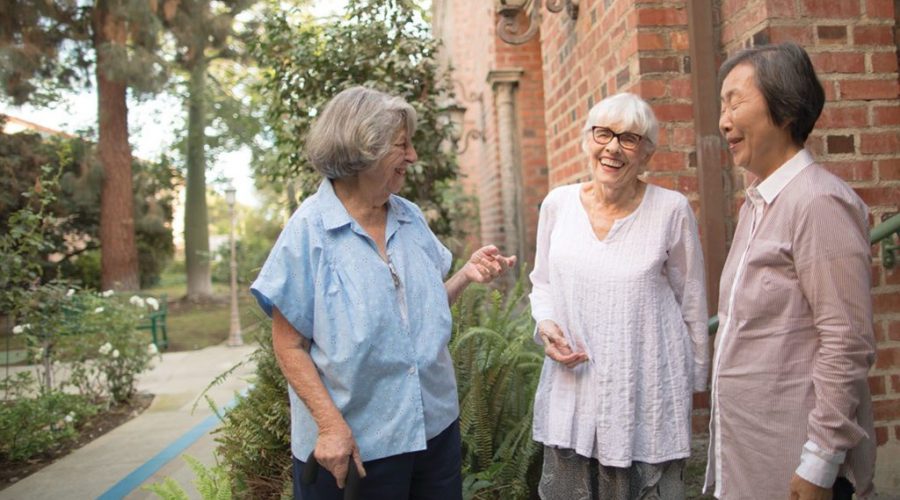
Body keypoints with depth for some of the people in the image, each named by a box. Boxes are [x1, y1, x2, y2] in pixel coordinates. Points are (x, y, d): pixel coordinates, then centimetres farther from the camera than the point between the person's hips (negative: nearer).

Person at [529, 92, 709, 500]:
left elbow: (692, 302, 1)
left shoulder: (671, 210, -8)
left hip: (647, 389, -2)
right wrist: (545, 324, -7)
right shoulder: (558, 203, 0)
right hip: (572, 386, 3)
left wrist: (696, 379, 7)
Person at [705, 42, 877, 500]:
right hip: (745, 446, 8)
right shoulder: (756, 203, 9)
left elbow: (848, 343, -20)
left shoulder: (818, 201, -16)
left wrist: (820, 463, -18)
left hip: (793, 461, -8)